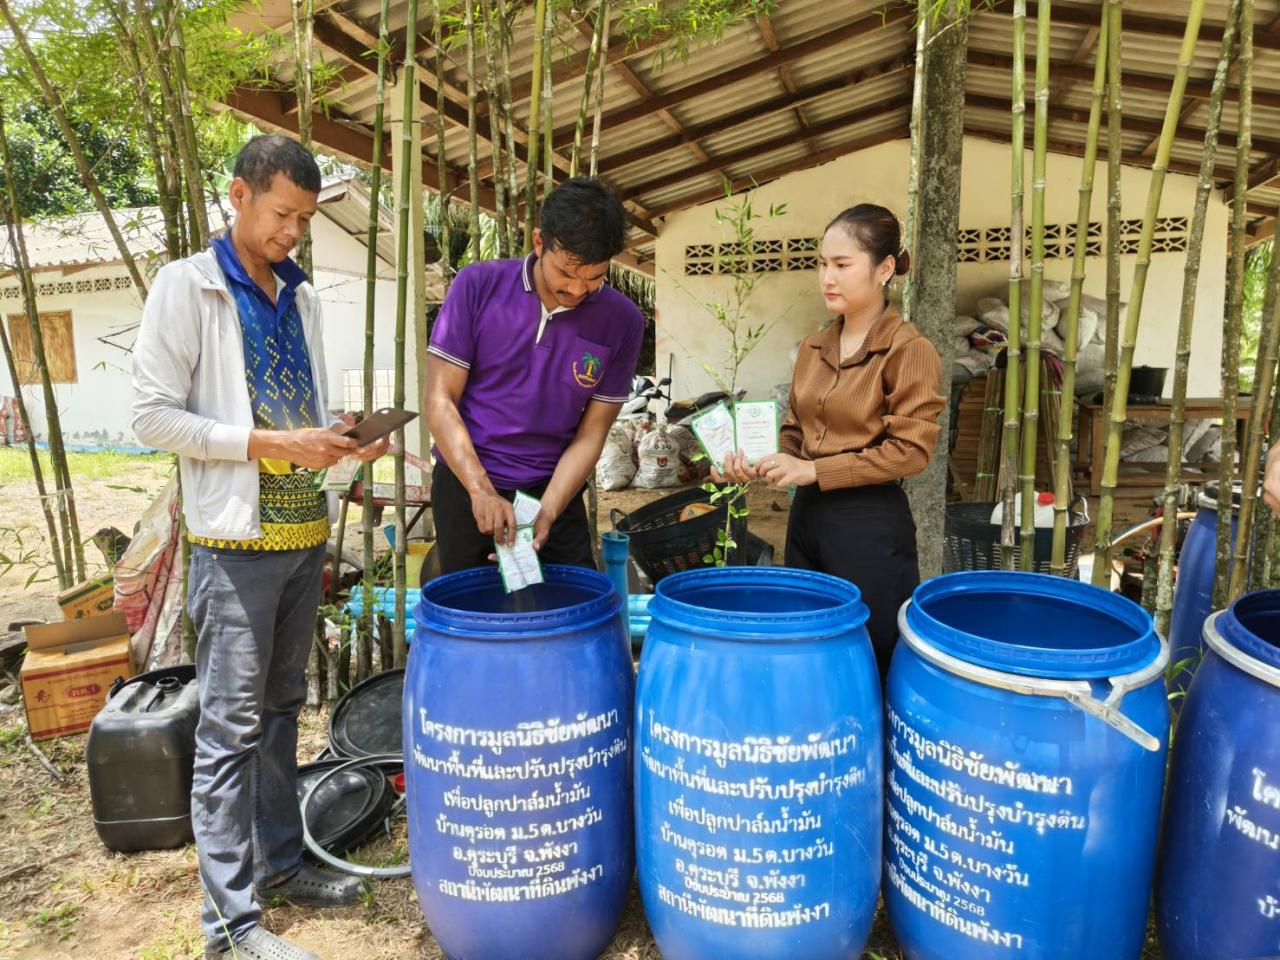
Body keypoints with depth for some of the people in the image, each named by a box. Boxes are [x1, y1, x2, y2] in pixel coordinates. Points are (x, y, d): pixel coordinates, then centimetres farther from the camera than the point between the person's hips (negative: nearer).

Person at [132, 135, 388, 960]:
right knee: (232, 727, 0)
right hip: (237, 540, -6)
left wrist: (342, 440, -2)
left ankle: (281, 862, 30)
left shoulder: (301, 297, 13)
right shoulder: (187, 286, -5)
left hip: (306, 533, 6)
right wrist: (270, 444, -18)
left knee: (281, 711, 16)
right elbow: (153, 415, -11)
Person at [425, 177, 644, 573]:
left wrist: (547, 513, -17)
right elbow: (440, 400, -9)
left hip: (555, 488, 1)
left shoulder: (622, 321, -8)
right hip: (467, 483, 0)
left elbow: (590, 434, -6)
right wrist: (481, 491, -20)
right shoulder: (478, 286, -10)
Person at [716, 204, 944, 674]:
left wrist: (816, 470, -18)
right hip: (806, 515, 6)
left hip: (871, 526, -6)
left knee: (868, 659, 7)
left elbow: (910, 450, -15)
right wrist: (759, 462, -6)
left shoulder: (910, 350, -11)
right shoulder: (813, 348, 8)